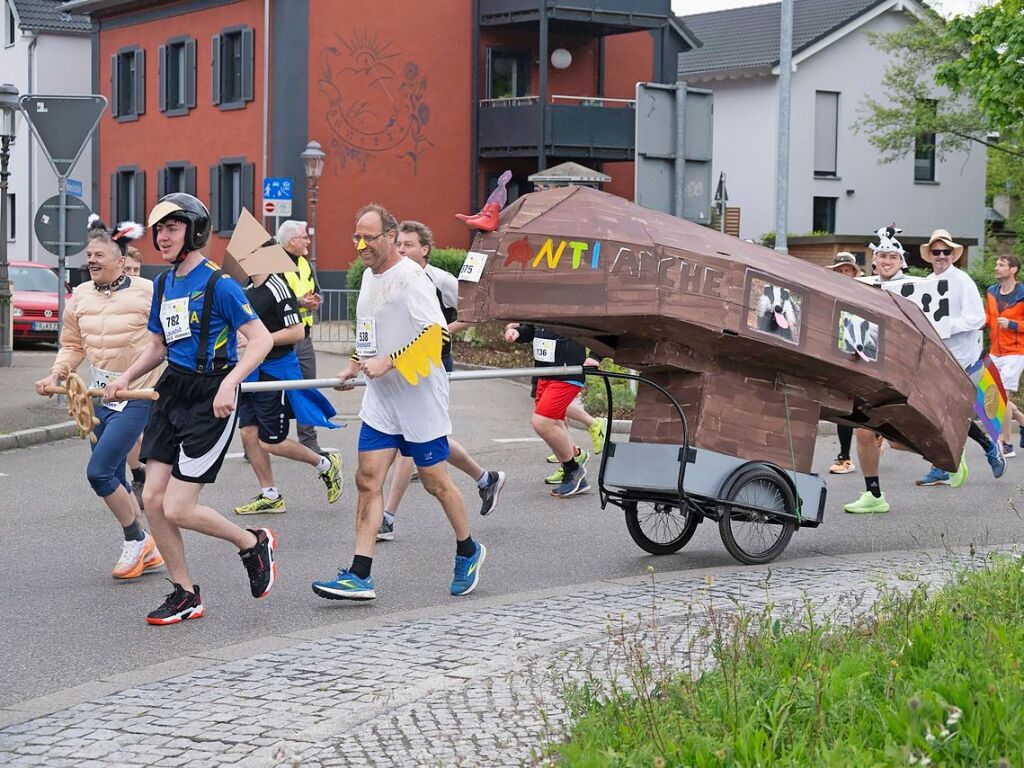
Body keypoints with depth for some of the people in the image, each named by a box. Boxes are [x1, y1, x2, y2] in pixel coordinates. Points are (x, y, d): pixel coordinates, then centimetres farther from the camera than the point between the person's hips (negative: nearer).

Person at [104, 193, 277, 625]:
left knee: (178, 509, -9)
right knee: (153, 500, 2)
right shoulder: (164, 283, 11)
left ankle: (254, 544, 17)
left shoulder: (218, 284, -12)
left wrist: (229, 383, -28)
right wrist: (126, 377, 6)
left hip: (209, 399, -8)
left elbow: (261, 339, -16)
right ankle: (185, 595, 17)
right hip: (173, 391, 8)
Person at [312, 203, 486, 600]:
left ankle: (468, 551, 28)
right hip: (381, 398, 8)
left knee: (435, 481, 5)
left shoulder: (411, 277, -15)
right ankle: (359, 576, -5)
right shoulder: (369, 276, 12)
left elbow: (433, 333, -23)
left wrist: (387, 363, -26)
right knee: (367, 480, -2)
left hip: (419, 395, -8)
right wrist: (354, 366, 16)